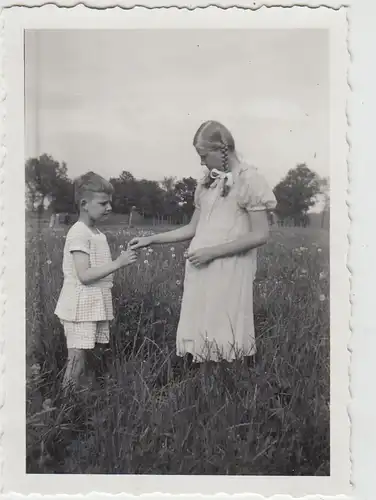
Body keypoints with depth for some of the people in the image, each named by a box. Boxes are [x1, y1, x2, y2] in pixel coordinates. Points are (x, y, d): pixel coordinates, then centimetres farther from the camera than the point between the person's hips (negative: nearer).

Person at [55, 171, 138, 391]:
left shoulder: (98, 233, 14)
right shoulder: (79, 233, -14)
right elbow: (84, 275, -21)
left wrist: (122, 259, 7)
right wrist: (118, 263, -23)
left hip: (97, 306, 8)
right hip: (81, 308, -8)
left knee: (80, 364, 10)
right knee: (76, 364, -6)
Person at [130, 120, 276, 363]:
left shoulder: (249, 180, -6)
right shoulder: (208, 183, 15)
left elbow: (260, 235, -12)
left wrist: (213, 252, -14)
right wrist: (151, 240, 14)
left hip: (229, 274, -6)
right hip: (201, 272, 6)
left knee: (225, 342, -6)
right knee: (200, 338, 6)